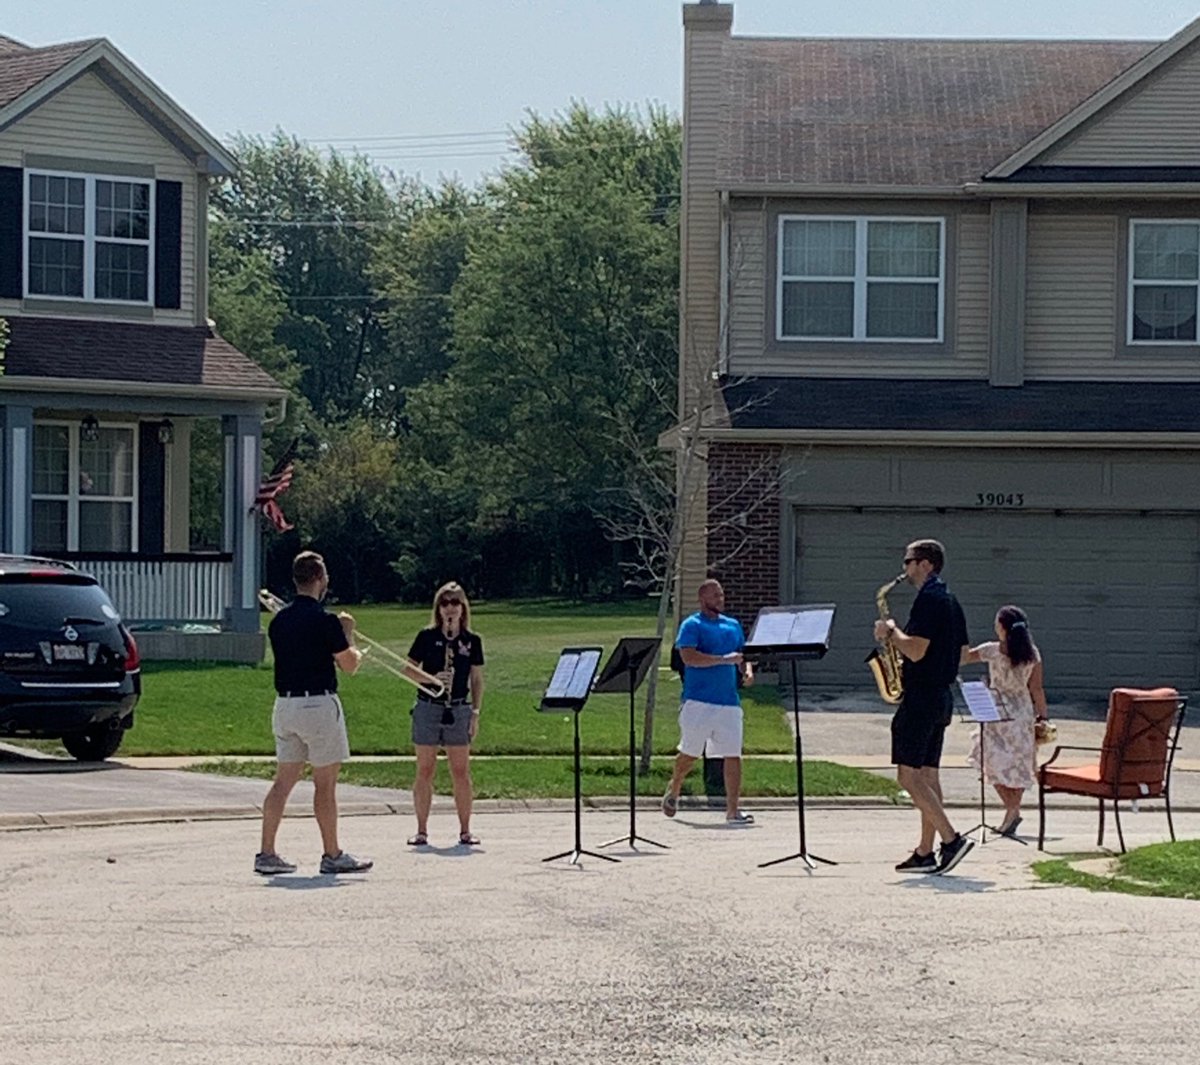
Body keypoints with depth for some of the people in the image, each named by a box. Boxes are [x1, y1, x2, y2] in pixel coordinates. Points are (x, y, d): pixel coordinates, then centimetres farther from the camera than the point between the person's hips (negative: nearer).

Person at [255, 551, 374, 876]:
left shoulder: (278, 621, 8)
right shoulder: (325, 621, -13)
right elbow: (349, 665, -5)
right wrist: (348, 636, 12)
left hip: (285, 702, 7)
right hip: (318, 703, -7)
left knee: (283, 780, 8)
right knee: (325, 783, 2)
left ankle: (266, 853, 5)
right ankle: (332, 855, 8)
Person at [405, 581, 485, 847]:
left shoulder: (472, 641, 4)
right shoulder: (427, 637, -1)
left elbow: (477, 680, 8)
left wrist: (476, 713, 2)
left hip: (459, 710, 1)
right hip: (428, 708, -1)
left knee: (461, 772, 2)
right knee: (425, 771, 2)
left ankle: (465, 831, 8)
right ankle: (421, 830, 8)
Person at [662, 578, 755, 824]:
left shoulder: (733, 625, 17)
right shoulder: (692, 625, -2)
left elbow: (743, 655, 25)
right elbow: (689, 656, -16)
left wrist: (747, 670, 2)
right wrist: (724, 659, -19)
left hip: (729, 702, 5)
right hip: (699, 700, -5)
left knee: (733, 755, -3)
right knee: (690, 753, 5)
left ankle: (732, 810, -2)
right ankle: (673, 790, 32)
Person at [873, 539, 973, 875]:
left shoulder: (928, 599, -15)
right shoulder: (950, 601, 16)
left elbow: (915, 650, -23)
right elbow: (962, 653, 21)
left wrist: (890, 632, -6)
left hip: (921, 696, -10)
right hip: (941, 695, 10)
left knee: (909, 776, -9)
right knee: (927, 775, 10)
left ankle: (951, 839, -17)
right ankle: (925, 853, 11)